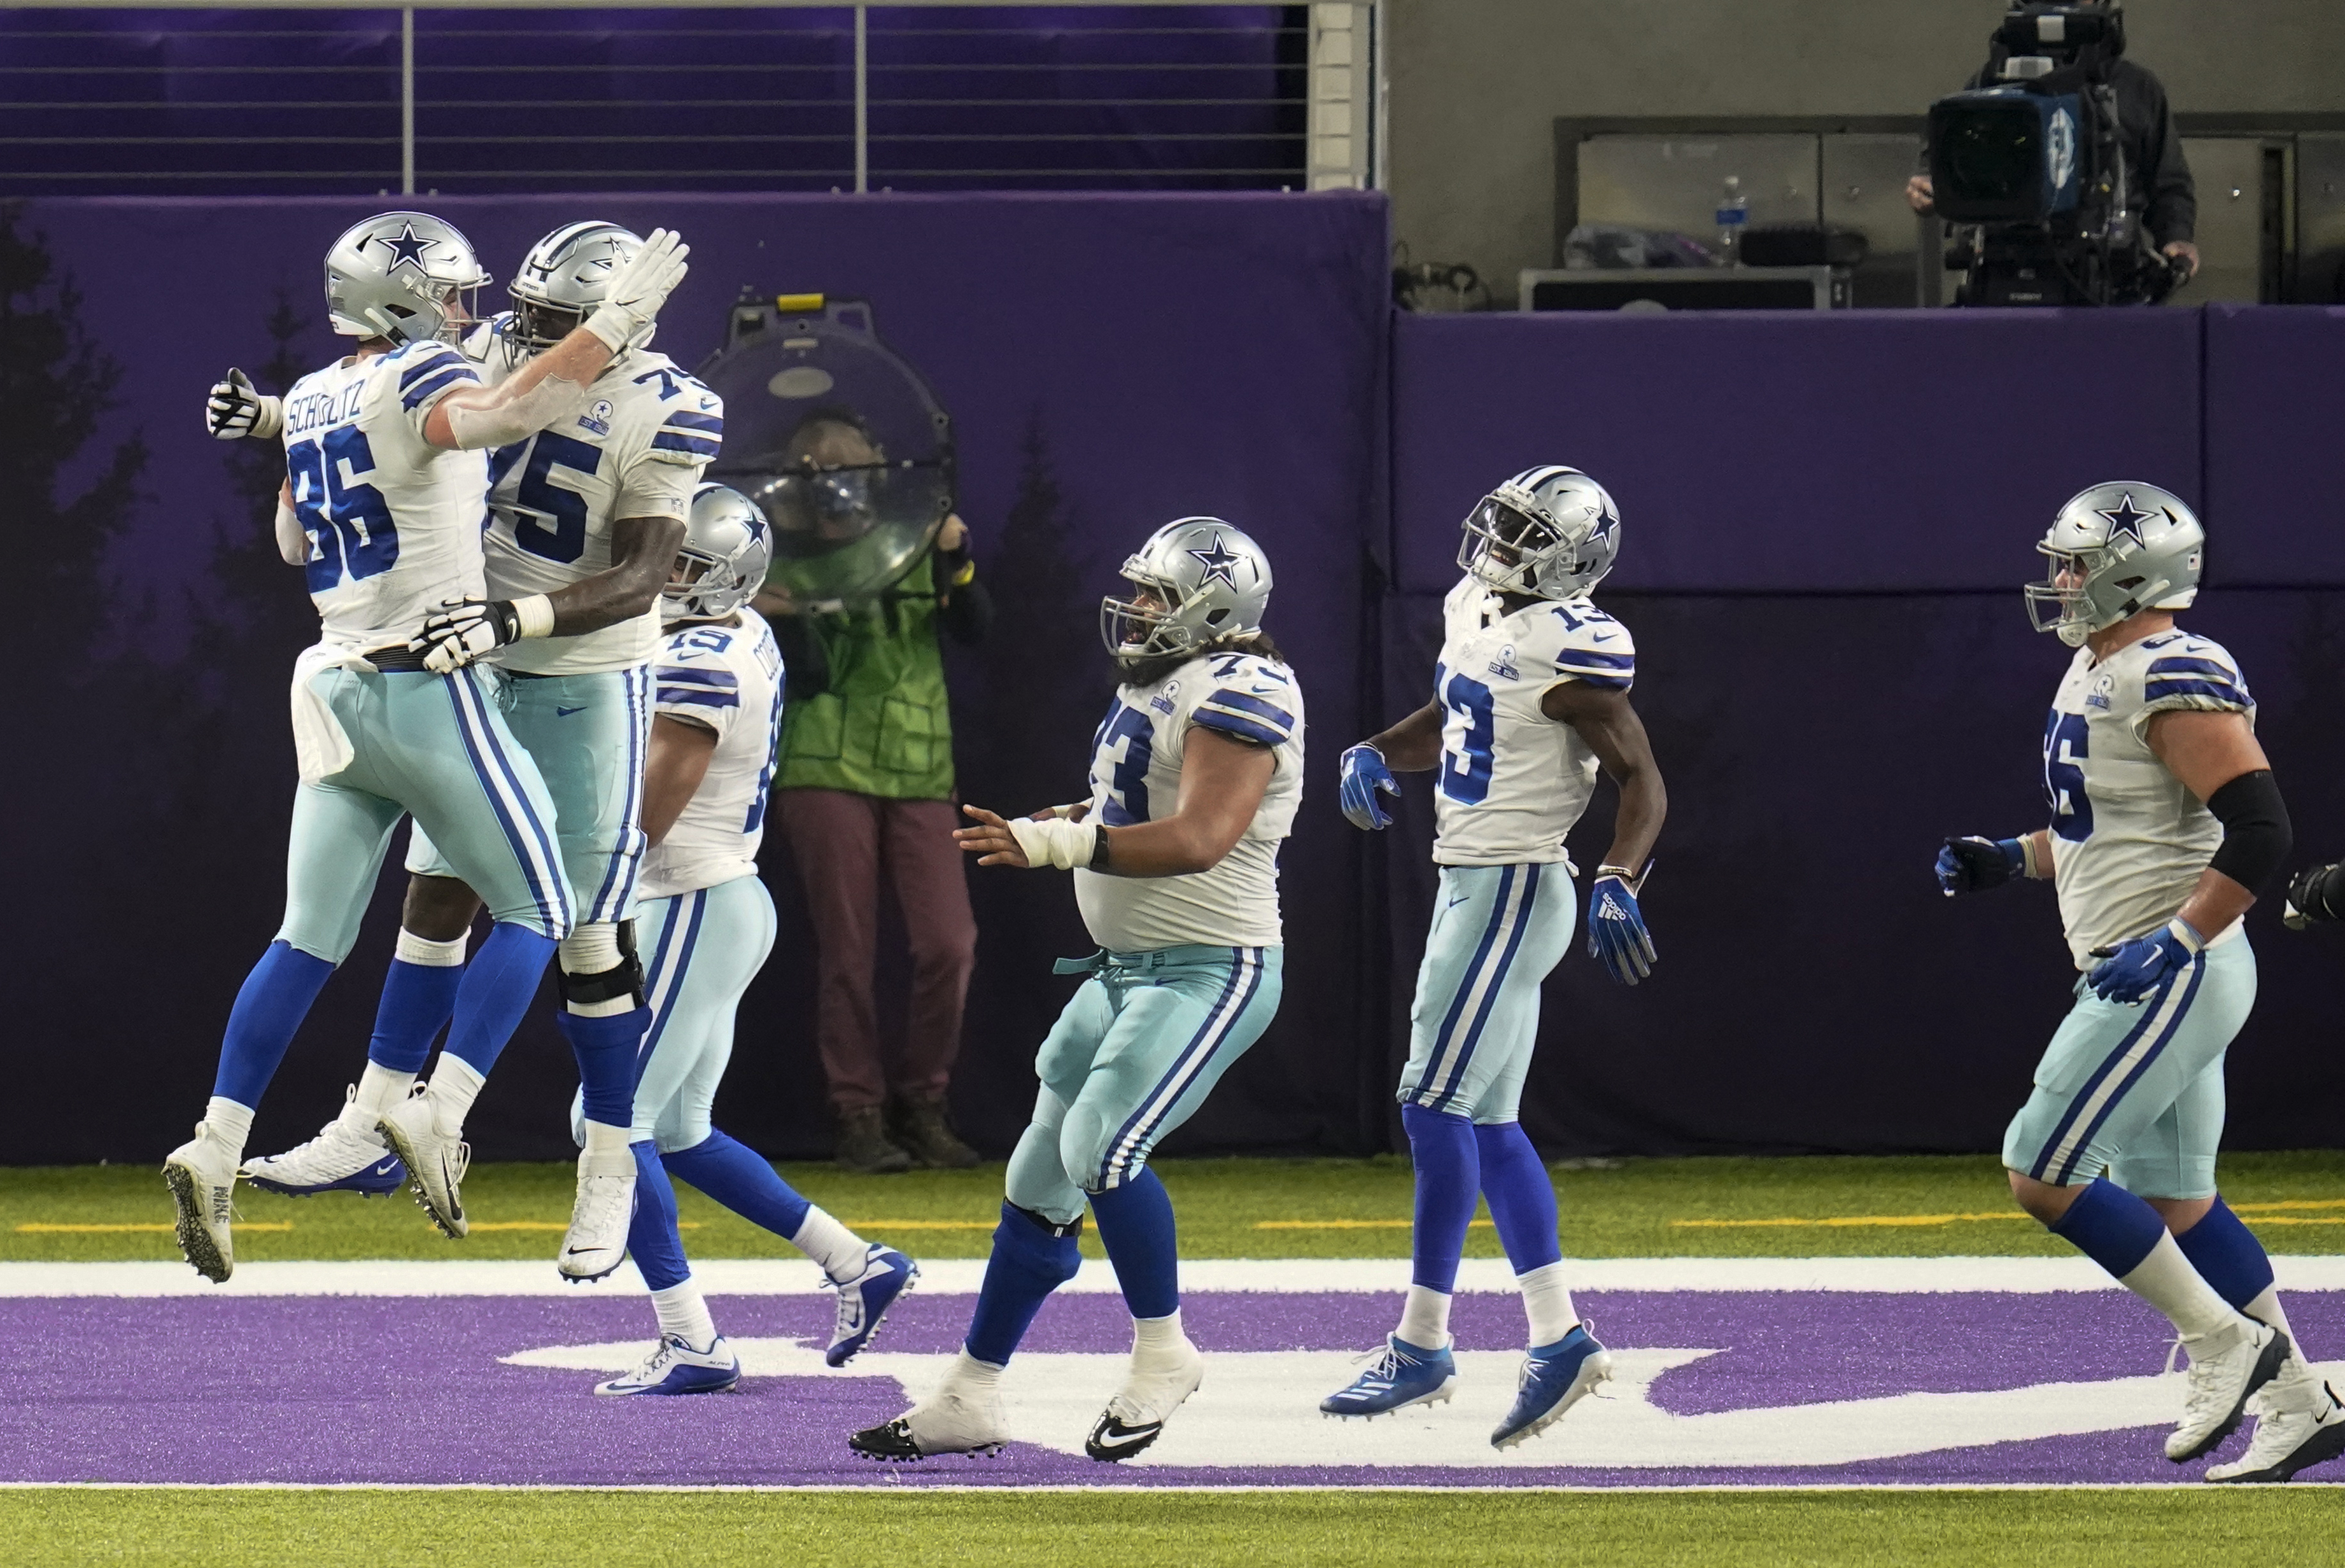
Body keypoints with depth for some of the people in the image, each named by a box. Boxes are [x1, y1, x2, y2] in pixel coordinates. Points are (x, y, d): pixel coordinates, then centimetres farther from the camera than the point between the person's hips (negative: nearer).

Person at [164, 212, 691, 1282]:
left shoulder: (308, 404, 13)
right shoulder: (415, 384, -12)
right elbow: (504, 414, -35)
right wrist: (614, 324, -29)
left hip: (334, 690, 7)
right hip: (427, 684, -7)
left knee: (309, 939, 9)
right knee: (534, 912, 3)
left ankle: (214, 1151, -1)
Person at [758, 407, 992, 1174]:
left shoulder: (912, 555, 11)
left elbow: (975, 626, -2)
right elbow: (810, 678, -6)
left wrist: (956, 561, -18)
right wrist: (786, 616, -22)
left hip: (919, 773, 2)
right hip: (827, 773, -2)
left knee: (949, 945, -7)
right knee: (847, 951, -4)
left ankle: (920, 1105, 7)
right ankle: (857, 1117, 3)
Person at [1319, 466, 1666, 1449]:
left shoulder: (1570, 651, -18)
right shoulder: (1474, 614, 9)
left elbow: (1643, 781, -15)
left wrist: (1618, 883, -28)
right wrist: (1375, 756, 7)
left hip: (1514, 890, -10)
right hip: (1474, 882, 10)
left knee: (1437, 1106, -8)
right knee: (1487, 1123, 11)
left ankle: (1421, 1345, -3)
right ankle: (1560, 1339, 13)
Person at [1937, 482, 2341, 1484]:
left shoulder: (2175, 683, -18)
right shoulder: (2097, 674, 14)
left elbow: (2259, 831, -24)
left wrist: (2174, 942, -26)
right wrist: (2009, 861, 16)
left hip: (2171, 976, -10)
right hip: (2149, 979, 10)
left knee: (2042, 1174, -10)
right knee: (2172, 1200, 13)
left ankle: (2225, 1340, -3)